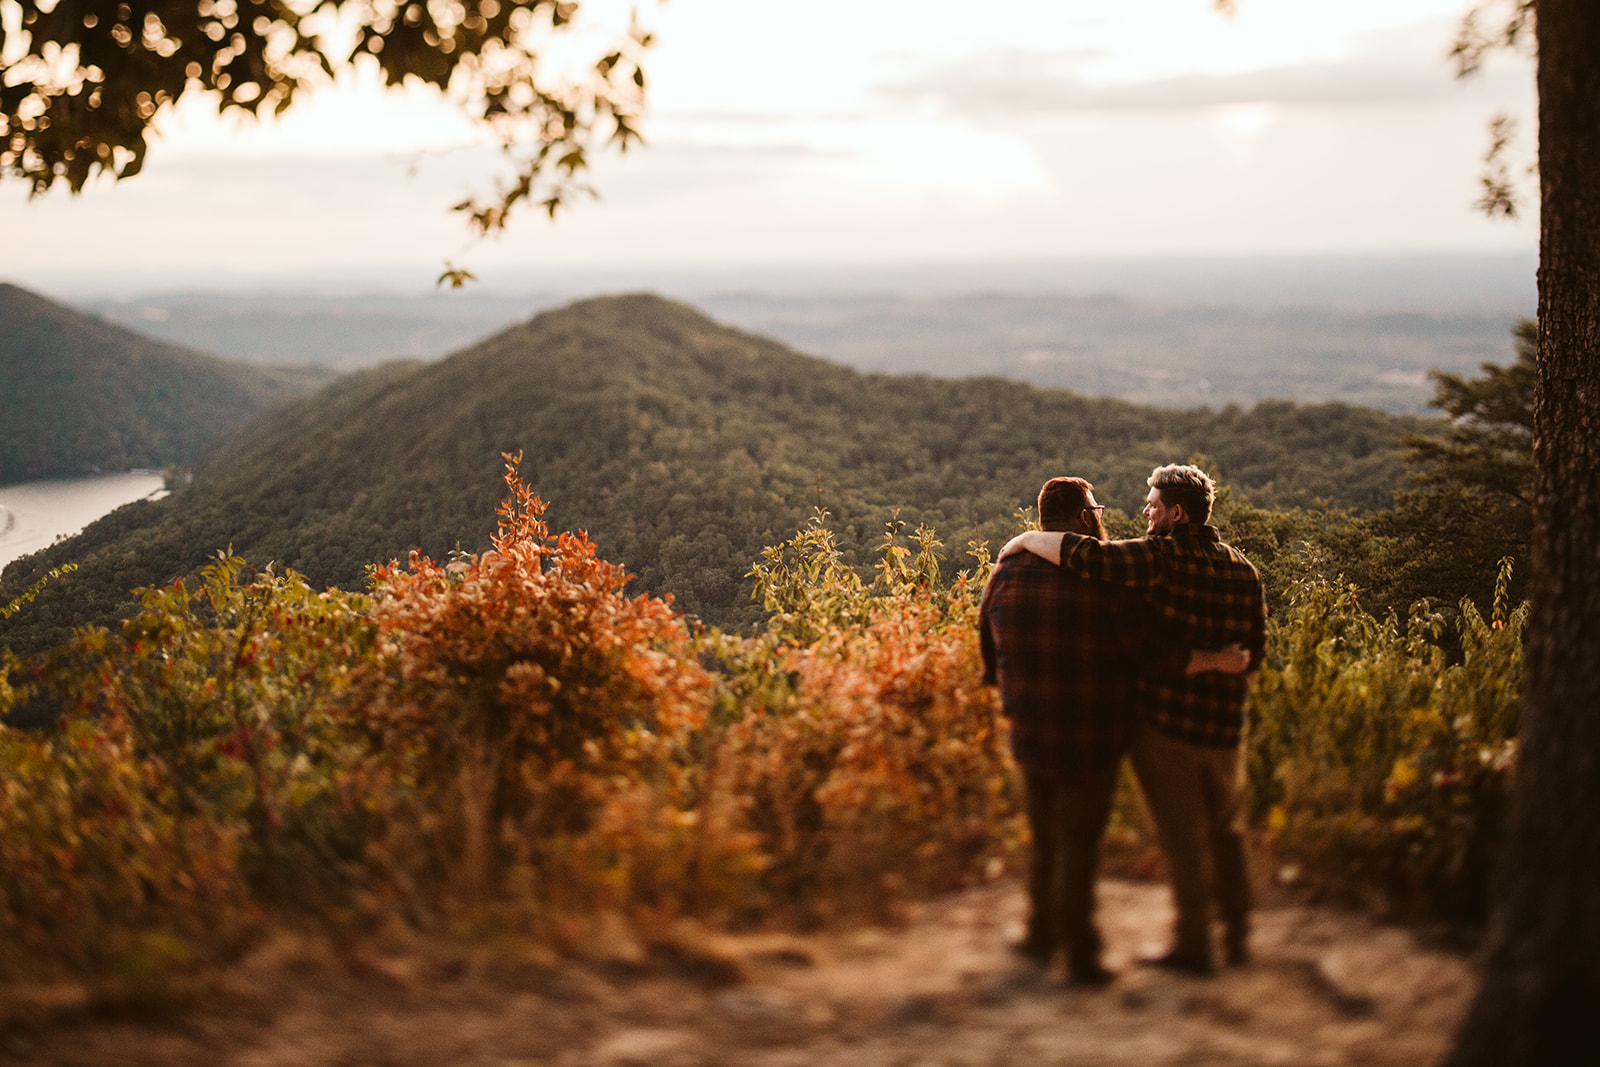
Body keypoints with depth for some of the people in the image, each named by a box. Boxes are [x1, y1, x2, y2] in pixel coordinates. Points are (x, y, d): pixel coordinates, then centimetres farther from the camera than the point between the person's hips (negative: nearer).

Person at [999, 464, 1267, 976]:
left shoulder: (1161, 557, -15)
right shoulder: (1242, 568, 5)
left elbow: (1084, 556, -25)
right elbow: (1255, 650, 9)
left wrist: (1027, 539, -10)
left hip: (1165, 722, -6)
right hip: (1225, 726, 6)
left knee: (1181, 838, 8)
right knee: (1227, 832, 22)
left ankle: (1192, 943, 16)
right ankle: (1237, 937, 30)